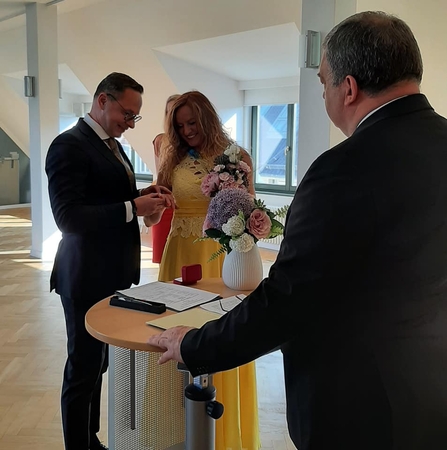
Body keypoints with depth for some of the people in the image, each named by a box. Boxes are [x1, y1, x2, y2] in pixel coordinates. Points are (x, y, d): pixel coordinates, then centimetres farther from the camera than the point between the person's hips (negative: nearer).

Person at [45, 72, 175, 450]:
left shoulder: (111, 144, 12)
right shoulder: (69, 145, -16)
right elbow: (68, 217, -23)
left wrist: (145, 195, 0)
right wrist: (133, 208, -26)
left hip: (112, 274, 9)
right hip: (88, 277, -9)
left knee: (97, 364, 20)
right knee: (83, 369, 6)